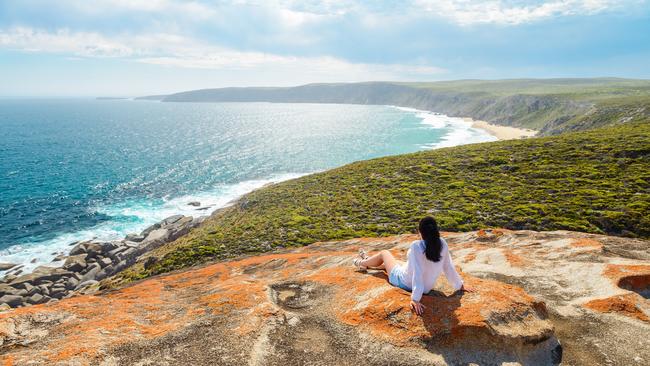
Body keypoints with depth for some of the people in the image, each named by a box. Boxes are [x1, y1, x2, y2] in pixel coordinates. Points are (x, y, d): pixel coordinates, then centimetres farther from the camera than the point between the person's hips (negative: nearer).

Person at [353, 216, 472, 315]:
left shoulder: (416, 246, -34)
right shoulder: (442, 244, -17)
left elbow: (417, 273, -38)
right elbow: (448, 267, -9)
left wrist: (415, 299, -37)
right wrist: (460, 286, 5)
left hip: (403, 282, -6)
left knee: (384, 253, 22)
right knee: (395, 261, 34)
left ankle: (362, 263, 54)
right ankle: (367, 261, 62)